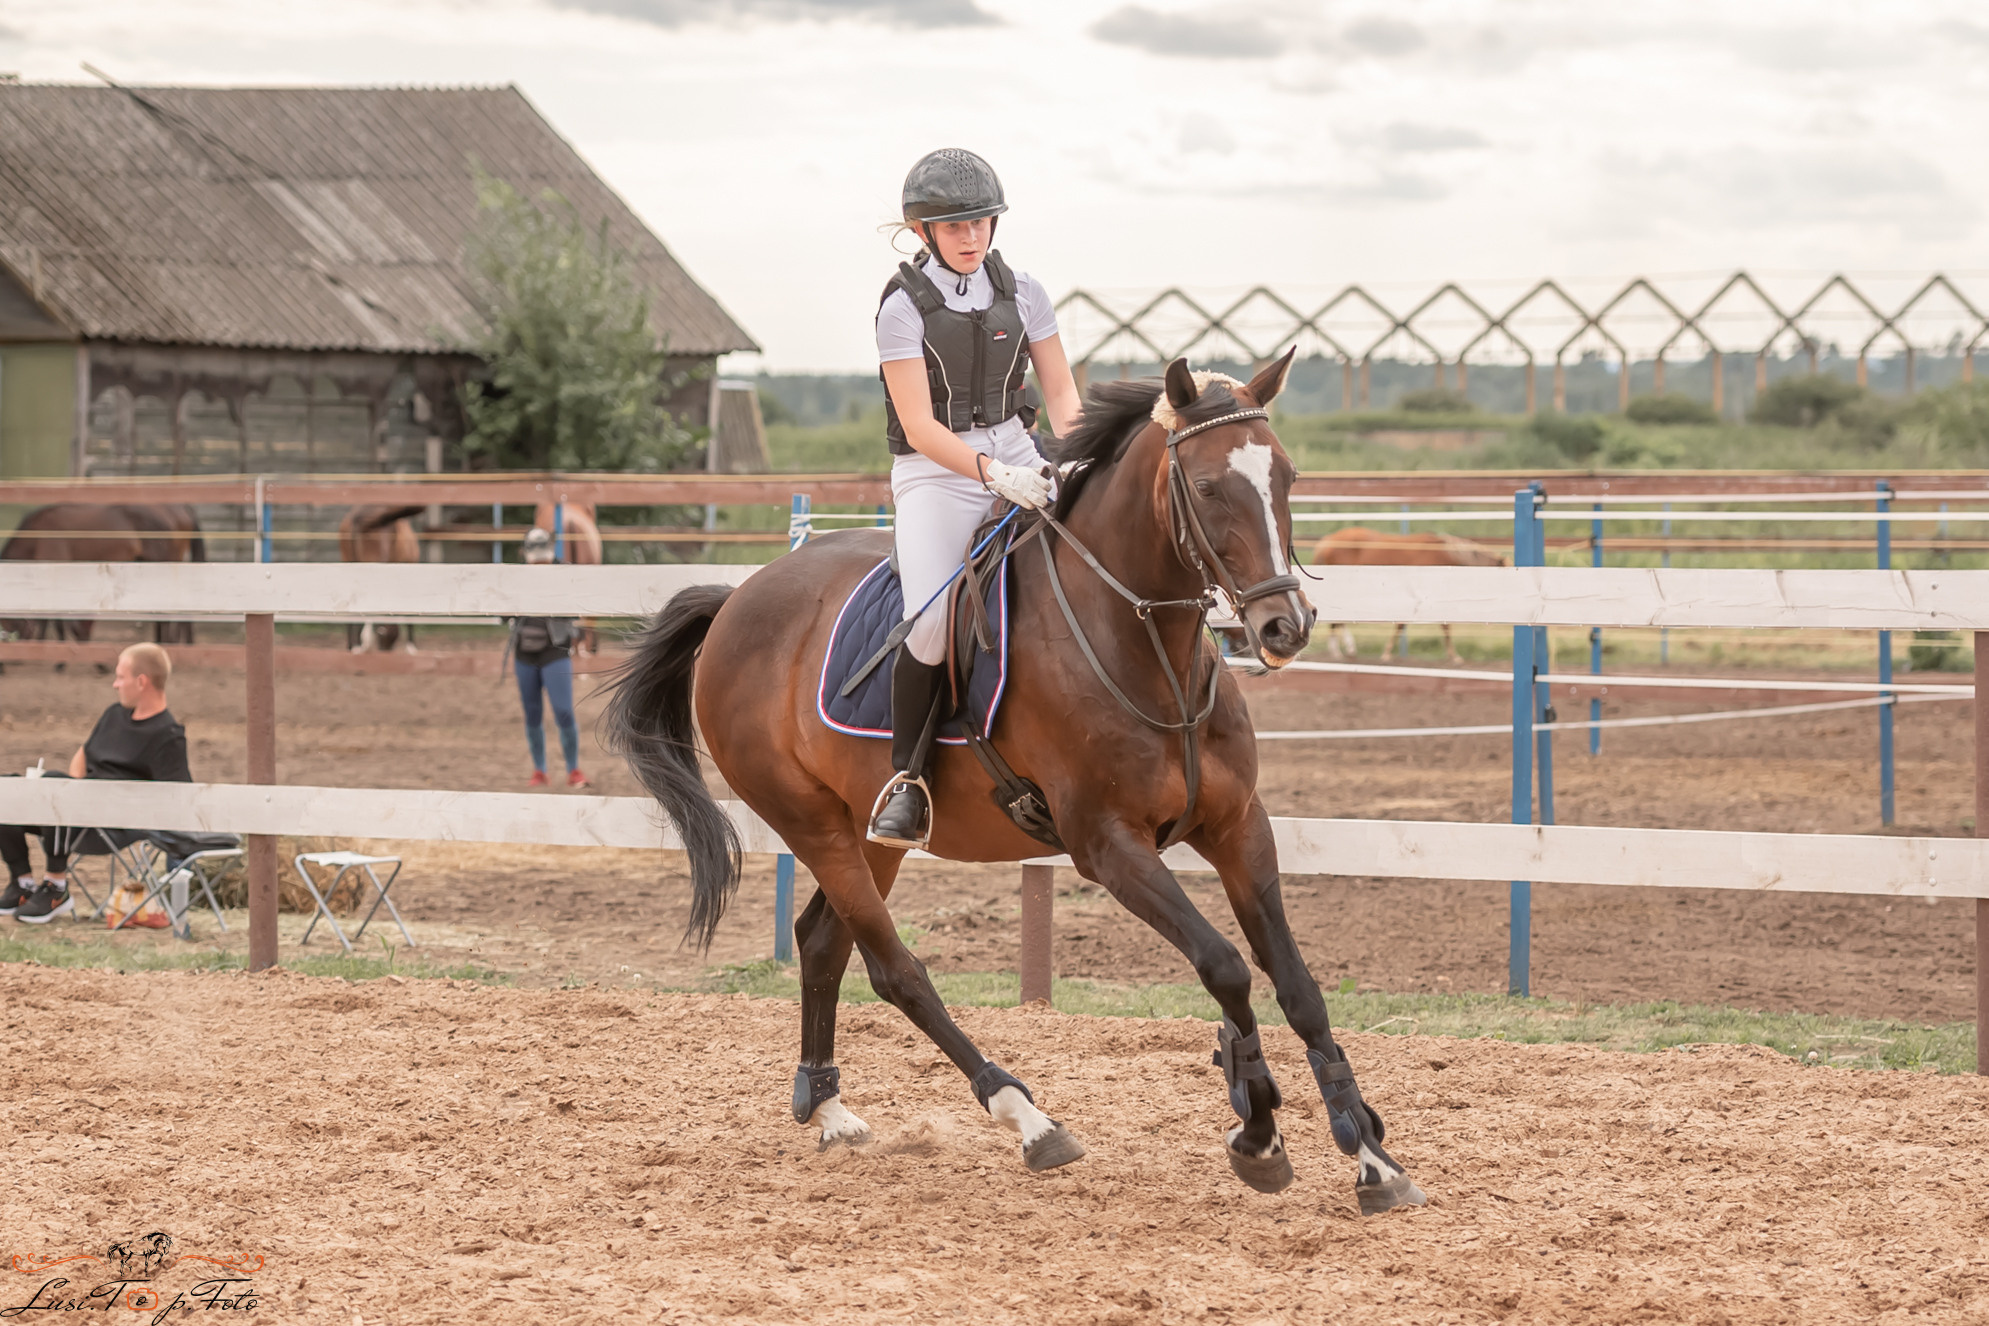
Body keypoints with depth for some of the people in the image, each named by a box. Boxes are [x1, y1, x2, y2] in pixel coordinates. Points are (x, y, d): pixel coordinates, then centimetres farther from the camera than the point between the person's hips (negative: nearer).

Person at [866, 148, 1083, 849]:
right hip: (935, 473, -4)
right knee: (935, 621, -27)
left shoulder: (1021, 292, 6)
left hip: (1017, 456, 4)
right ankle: (906, 779, -9)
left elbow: (1061, 390, 8)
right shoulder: (904, 307, -8)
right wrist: (992, 473, -29)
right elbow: (920, 427, -15)